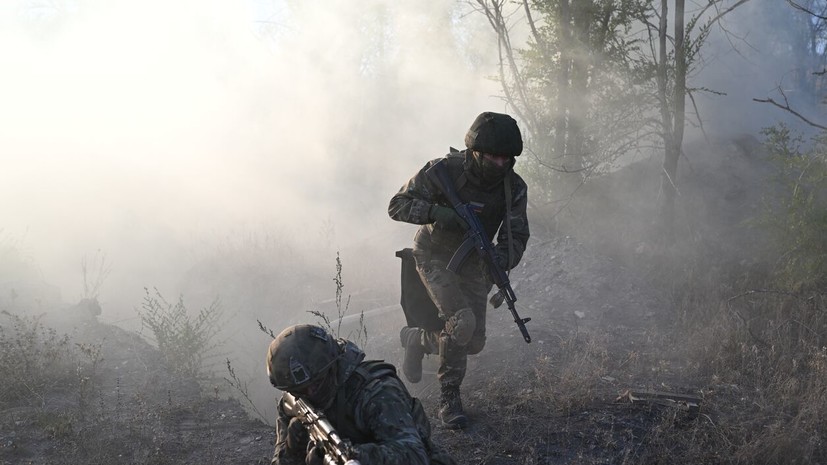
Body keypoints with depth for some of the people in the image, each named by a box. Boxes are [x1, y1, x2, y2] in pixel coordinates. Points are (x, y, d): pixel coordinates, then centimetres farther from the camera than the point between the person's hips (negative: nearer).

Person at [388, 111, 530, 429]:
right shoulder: (445, 170, -23)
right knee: (461, 321, -26)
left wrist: (500, 260, -37)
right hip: (434, 256, -5)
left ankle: (418, 339, 33)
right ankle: (449, 397, -5)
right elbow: (397, 206, -20)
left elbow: (516, 236, -14)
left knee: (474, 342, 3)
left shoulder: (514, 188, -13)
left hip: (472, 263, 5)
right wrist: (439, 213, -37)